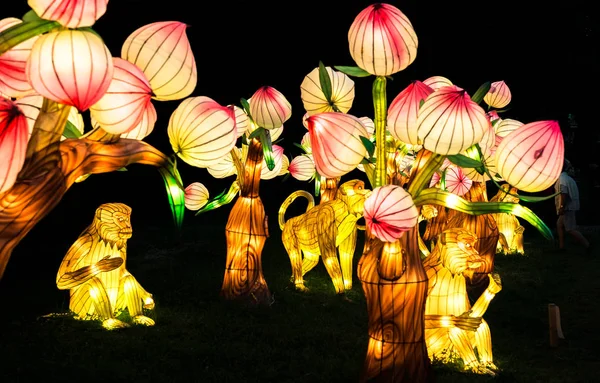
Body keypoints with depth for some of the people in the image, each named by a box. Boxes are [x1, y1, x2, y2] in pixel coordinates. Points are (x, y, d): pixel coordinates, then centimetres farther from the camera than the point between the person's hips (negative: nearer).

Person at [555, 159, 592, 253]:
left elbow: (564, 193, -24)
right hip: (569, 207, 10)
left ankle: (587, 245, -8)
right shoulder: (567, 177, 16)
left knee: (570, 229, -9)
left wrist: (562, 207, -23)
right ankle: (561, 246, 15)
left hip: (567, 207, -10)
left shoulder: (562, 178, -14)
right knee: (559, 224, 15)